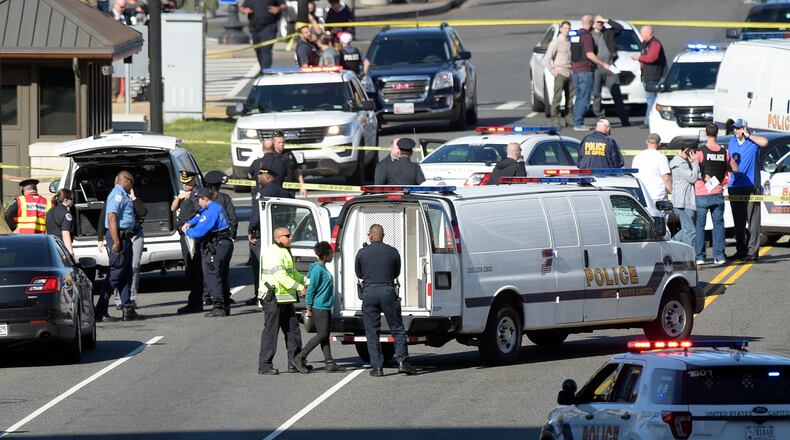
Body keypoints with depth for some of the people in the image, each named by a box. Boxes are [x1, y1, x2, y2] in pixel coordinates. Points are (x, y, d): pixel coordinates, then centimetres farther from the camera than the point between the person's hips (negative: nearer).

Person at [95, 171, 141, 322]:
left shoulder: (123, 195, 19)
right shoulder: (117, 195, -13)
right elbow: (111, 218, -22)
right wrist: (116, 242, -27)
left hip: (125, 238, 11)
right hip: (118, 237, -11)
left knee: (126, 275, 13)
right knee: (115, 274, -9)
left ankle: (128, 310, 17)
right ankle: (100, 312, -9)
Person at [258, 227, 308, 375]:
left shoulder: (285, 252, 17)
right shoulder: (273, 254, -16)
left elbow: (292, 273, 27)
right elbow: (281, 277, -24)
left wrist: (308, 282, 15)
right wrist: (300, 288, -21)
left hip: (285, 299, 10)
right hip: (273, 298, -10)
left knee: (292, 329, 11)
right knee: (271, 331, -7)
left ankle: (295, 363, 17)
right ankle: (265, 365, -4)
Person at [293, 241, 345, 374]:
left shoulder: (323, 268, 14)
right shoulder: (317, 269, -16)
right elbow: (311, 289, -16)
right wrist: (309, 308, -15)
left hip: (325, 308, 10)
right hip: (319, 307, -10)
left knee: (325, 336, 8)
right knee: (322, 334, -8)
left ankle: (329, 364, 8)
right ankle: (300, 358, -3)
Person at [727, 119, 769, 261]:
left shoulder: (753, 141, -4)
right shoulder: (732, 143, 15)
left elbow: (764, 142, -25)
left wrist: (748, 135, -16)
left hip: (750, 187, -6)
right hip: (734, 187, 6)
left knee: (752, 220, -6)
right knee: (738, 222, 11)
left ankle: (752, 251, -5)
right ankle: (741, 251, 18)